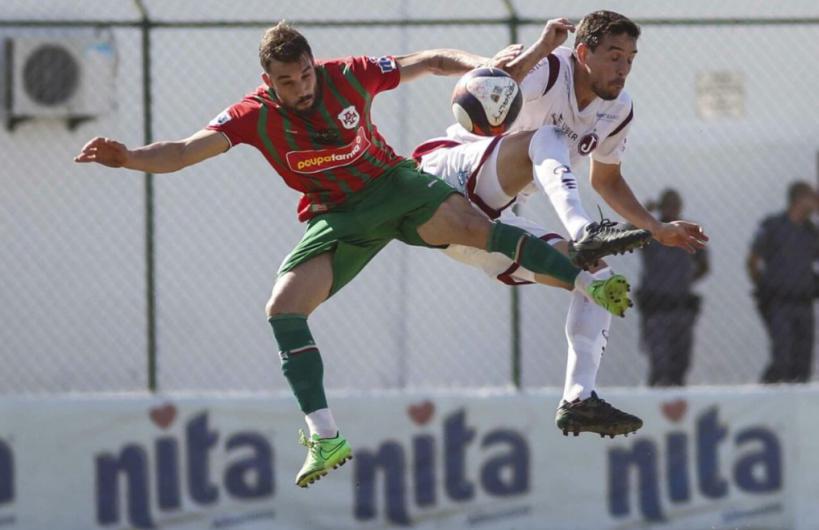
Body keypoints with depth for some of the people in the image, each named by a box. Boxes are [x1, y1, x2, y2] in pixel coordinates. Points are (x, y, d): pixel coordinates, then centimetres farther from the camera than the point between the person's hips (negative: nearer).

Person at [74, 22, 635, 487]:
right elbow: (183, 151, -26)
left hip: (391, 181, -1)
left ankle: (589, 283, -20)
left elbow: (427, 62, 1)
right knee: (283, 309, -18)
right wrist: (128, 158, -44)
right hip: (336, 217, 1)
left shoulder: (348, 76, -14)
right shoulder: (255, 115, -16)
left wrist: (482, 65, -11)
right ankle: (325, 439, -17)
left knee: (468, 223, -28)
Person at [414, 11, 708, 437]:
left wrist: (657, 230, 18)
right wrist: (538, 52, -46)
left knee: (597, 277, 0)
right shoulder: (547, 71, -18)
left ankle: (578, 400, -5)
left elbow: (606, 180, 24)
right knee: (545, 138, -31)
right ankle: (583, 235, -52)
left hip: (488, 224, 8)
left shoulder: (617, 110, 6)